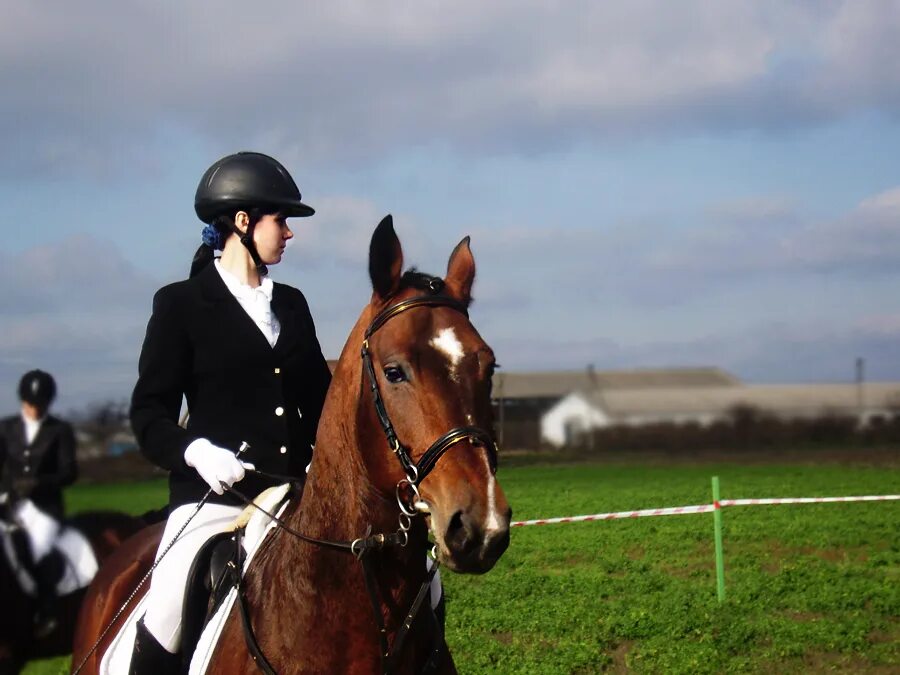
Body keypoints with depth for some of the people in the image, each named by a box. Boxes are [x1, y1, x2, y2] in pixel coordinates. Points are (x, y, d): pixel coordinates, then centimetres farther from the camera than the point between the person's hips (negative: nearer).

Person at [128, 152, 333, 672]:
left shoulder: (291, 304, 16)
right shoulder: (181, 304, 3)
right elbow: (149, 413, 0)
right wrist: (194, 451, -19)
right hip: (215, 495, -5)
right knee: (168, 617, -24)